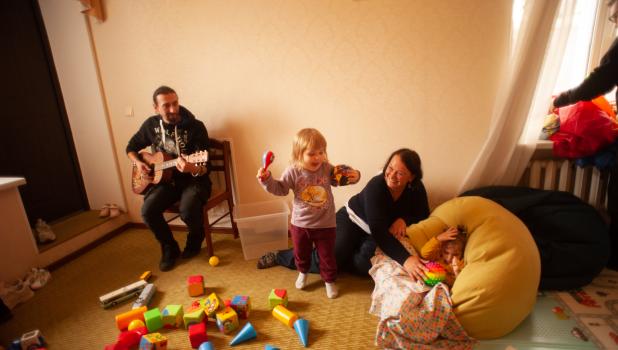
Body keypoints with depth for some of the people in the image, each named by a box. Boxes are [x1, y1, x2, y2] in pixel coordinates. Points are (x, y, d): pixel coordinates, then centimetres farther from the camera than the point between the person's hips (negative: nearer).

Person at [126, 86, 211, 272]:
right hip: (165, 179, 4)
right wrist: (138, 163, -1)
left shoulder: (195, 127, -13)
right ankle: (169, 248, 7)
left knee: (188, 211, -32)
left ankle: (195, 241, 6)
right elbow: (131, 147, 20)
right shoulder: (151, 125, 2)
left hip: (194, 180, -4)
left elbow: (206, 167, -18)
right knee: (148, 210, -21)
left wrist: (192, 169, -40)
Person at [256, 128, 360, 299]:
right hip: (300, 224, 1)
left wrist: (354, 176, -15)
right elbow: (280, 189, -6)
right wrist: (267, 179, -20)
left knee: (327, 256, 14)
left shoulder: (328, 169, -11)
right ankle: (302, 273, 53)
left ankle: (329, 281, 39)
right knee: (301, 253, 23)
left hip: (325, 224, 0)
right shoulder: (293, 172, -15)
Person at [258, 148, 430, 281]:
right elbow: (378, 230, -42)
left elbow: (423, 214, -3)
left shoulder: (416, 188, -16)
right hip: (351, 220, -5)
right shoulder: (376, 186, -33)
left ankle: (338, 257, 10)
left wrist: (403, 219, -27)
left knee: (365, 265, -22)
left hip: (371, 232, 5)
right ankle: (281, 256, 3)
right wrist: (405, 259, -53)